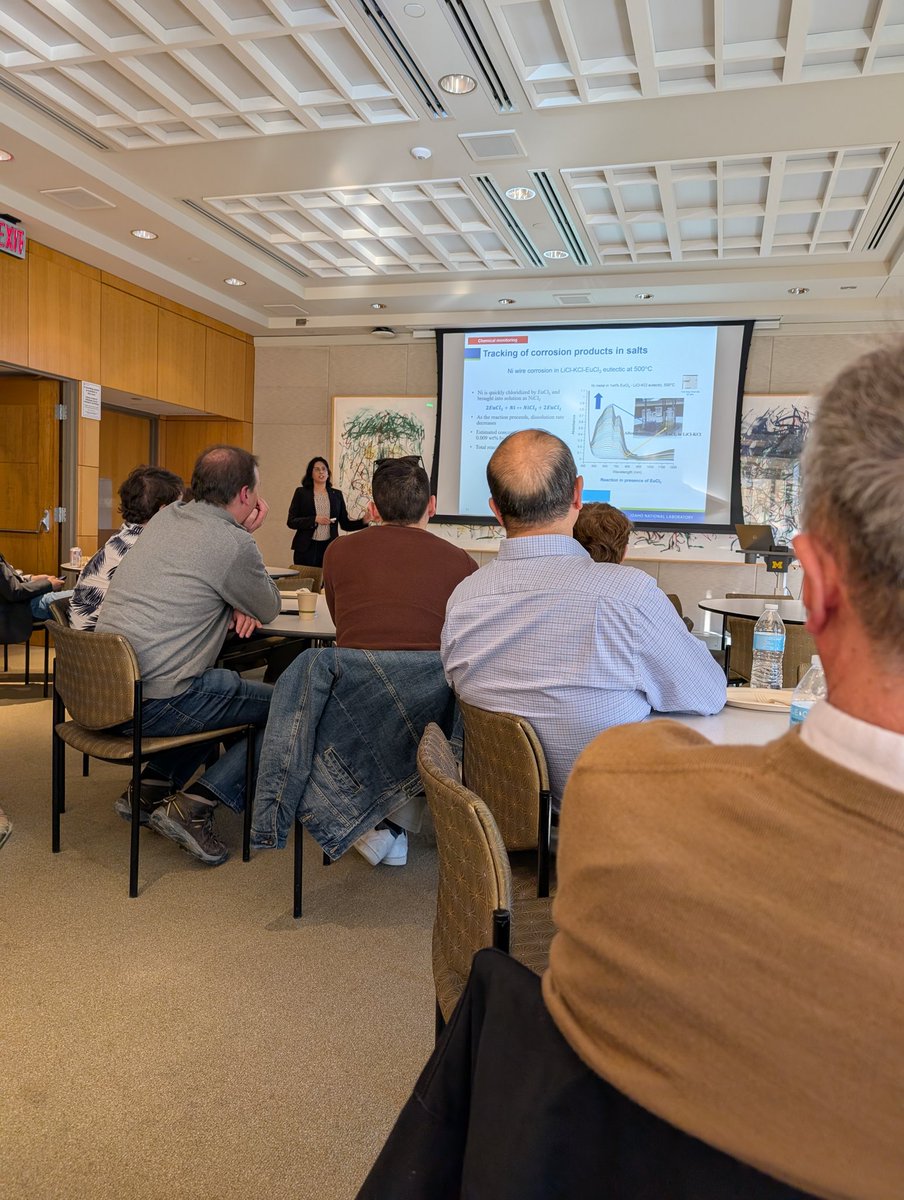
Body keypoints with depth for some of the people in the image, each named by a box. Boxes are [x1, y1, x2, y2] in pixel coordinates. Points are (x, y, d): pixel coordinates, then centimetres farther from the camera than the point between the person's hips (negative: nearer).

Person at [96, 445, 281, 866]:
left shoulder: (166, 517, 12)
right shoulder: (234, 543, -12)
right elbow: (270, 609, 4)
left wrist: (234, 605, 9)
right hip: (154, 701, -8)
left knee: (219, 688, 29)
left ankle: (151, 788, 21)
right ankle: (193, 806, -3)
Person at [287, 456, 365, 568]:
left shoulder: (337, 494, 12)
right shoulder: (301, 493, 5)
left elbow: (345, 524, 10)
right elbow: (291, 521, -1)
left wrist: (364, 521, -6)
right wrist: (314, 520, -13)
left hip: (329, 547, 2)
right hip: (306, 548, -2)